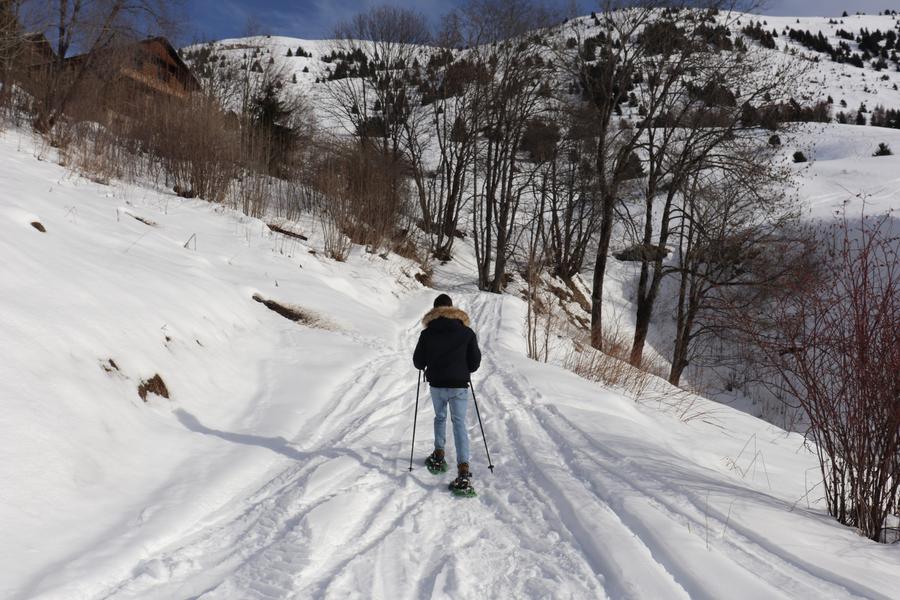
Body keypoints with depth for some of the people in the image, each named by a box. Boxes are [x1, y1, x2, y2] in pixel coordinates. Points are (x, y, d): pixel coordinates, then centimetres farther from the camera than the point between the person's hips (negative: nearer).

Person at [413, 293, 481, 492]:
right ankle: (463, 470, -14)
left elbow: (418, 362, 4)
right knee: (459, 423, -1)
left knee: (440, 417, 25)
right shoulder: (467, 332, -1)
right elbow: (475, 362, 3)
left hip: (437, 385, 1)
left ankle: (439, 456, 25)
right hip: (459, 385, -1)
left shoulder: (427, 333, -1)